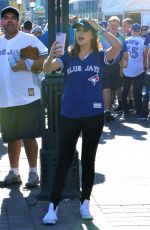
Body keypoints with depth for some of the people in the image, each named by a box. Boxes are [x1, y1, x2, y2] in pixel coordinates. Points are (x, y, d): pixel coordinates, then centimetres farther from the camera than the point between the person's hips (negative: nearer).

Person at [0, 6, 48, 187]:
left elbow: (46, 60, -12)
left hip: (27, 98, -5)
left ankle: (33, 173, 8)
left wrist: (26, 65, -22)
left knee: (29, 137, -2)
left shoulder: (29, 39, -4)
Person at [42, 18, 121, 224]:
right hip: (69, 115, 0)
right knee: (63, 161, 0)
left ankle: (85, 204, 20)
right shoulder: (68, 56, 4)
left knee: (88, 160, 10)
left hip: (94, 115, 0)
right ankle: (53, 207, -1)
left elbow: (117, 46, -18)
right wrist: (50, 56, -33)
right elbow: (47, 68, -12)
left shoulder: (100, 57, 1)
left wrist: (99, 27, -13)